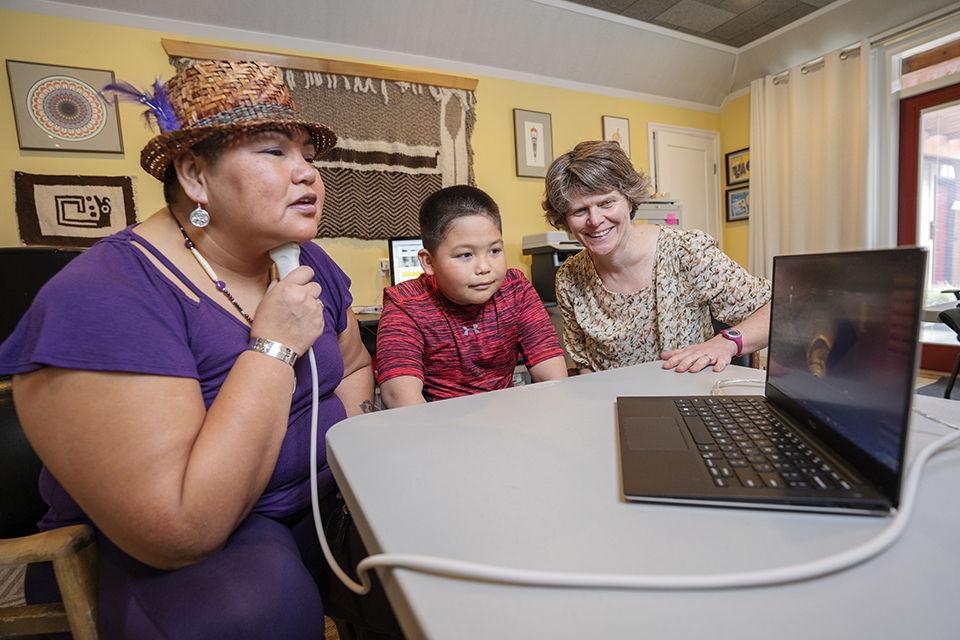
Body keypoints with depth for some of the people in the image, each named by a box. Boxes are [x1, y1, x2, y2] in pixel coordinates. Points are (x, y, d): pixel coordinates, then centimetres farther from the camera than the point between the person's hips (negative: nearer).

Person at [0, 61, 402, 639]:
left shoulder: (308, 263, 0)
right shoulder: (102, 300, -23)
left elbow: (354, 367, 14)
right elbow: (177, 532, -29)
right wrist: (273, 347, -28)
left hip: (321, 500, 6)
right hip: (158, 560, -5)